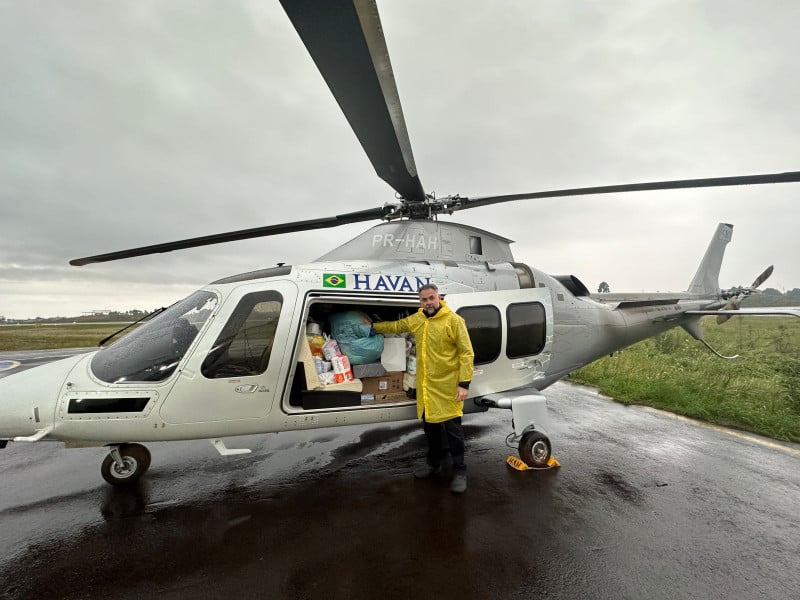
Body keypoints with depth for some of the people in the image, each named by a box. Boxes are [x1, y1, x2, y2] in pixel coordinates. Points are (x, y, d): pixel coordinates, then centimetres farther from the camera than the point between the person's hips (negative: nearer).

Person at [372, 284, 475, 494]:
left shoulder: (454, 321, -13)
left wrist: (464, 383, -17)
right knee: (430, 427, 18)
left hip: (448, 386, -6)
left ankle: (459, 472, 17)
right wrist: (373, 326, 28)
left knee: (453, 429, 2)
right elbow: (395, 326, 24)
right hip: (426, 386, 6)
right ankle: (434, 464, 36)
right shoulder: (416, 320, 5)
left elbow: (466, 353, -13)